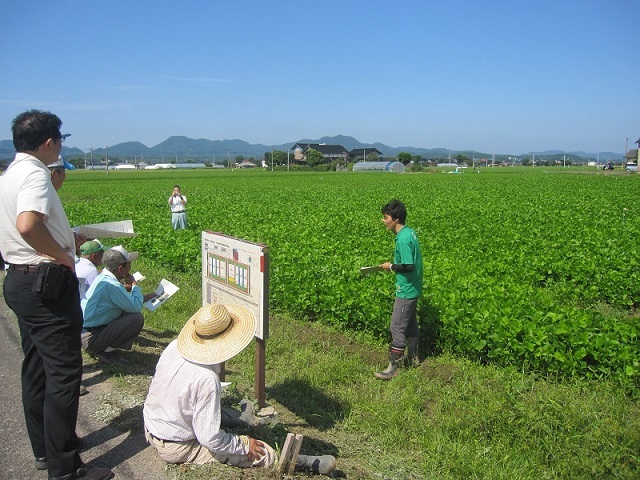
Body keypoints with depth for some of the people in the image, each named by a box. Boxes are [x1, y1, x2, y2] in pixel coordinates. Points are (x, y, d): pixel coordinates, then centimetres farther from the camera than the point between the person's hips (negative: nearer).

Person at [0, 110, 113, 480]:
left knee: (37, 368, 18)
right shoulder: (35, 174, -17)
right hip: (47, 283, -11)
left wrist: (69, 239, 20)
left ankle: (44, 449, 33)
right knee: (63, 372, -3)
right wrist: (62, 255, -20)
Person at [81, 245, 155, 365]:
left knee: (130, 313, 13)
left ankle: (105, 347, 9)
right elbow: (136, 307, -22)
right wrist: (134, 285, -7)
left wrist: (145, 297, 14)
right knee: (137, 318, -20)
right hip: (90, 339, -10)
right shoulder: (110, 285, -25)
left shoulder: (103, 278, 7)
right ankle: (107, 351, -8)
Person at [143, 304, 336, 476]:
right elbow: (210, 439, -27)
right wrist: (244, 445, -12)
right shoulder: (207, 380, -34)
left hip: (150, 428, 8)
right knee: (262, 452, -5)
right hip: (177, 449, -8)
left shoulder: (174, 346, -12)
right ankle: (304, 463, 9)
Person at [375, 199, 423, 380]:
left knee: (397, 327, -4)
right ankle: (413, 357, 34)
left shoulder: (403, 238, -23)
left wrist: (391, 266, -13)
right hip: (412, 288, 10)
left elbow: (409, 266, -27)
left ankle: (393, 367, 3)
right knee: (410, 323, 20)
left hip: (406, 290, -10)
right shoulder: (409, 232, 7)